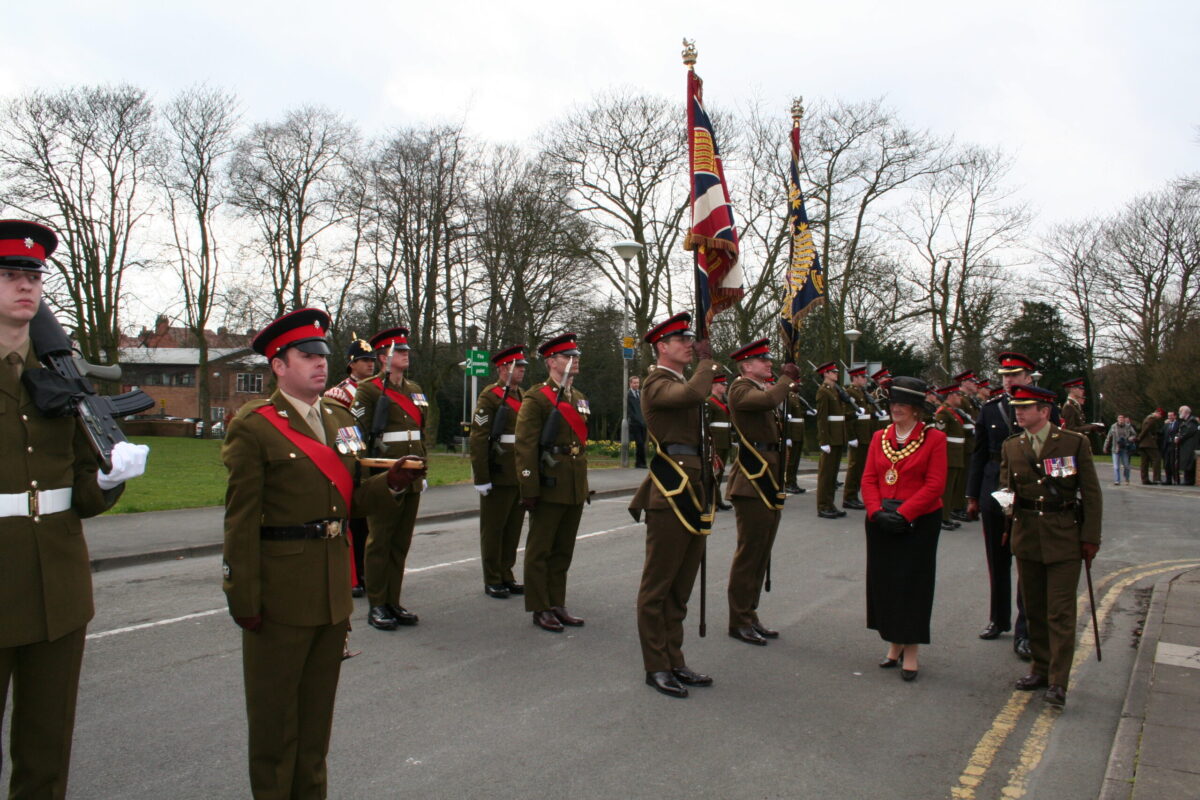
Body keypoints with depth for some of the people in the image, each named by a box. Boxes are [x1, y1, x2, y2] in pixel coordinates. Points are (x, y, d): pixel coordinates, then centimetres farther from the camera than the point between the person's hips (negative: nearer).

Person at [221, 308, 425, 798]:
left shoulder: (340, 418, 10)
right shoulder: (254, 427, -10)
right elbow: (242, 520, -13)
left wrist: (392, 483, -8)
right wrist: (243, 600, -15)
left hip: (334, 588, 6)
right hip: (280, 593, -6)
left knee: (318, 707, 20)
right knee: (274, 714, 10)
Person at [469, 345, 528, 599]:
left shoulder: (523, 397, 15)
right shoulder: (490, 396, -8)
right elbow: (478, 439, -14)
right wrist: (481, 478, -18)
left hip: (521, 477, 7)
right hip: (498, 478, -7)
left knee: (514, 530, 13)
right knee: (493, 530, 4)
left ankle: (506, 576, 24)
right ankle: (492, 581, 14)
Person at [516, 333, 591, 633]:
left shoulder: (579, 398, 14)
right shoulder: (537, 398, -9)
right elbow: (525, 447, -14)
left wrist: (583, 484, 17)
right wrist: (529, 489, -18)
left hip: (575, 489, 7)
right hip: (549, 487, -7)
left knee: (564, 550, 15)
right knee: (540, 550, 4)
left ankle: (557, 604, 25)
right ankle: (540, 609, 14)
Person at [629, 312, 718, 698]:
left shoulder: (683, 382, 19)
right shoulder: (657, 384, -9)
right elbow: (694, 394, -29)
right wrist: (707, 361, -12)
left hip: (695, 492, 9)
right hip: (670, 492, -9)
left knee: (681, 586, 15)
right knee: (658, 586, 1)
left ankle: (675, 661, 25)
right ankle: (657, 668, 10)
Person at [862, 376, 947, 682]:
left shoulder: (934, 438, -5)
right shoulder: (880, 437, 8)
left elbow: (935, 485, -11)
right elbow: (868, 479, 4)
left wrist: (903, 513, -17)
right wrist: (877, 511, -11)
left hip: (918, 522, -4)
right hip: (880, 523, 4)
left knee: (912, 584, 0)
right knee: (883, 582, 9)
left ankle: (911, 652, 12)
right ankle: (894, 645, 24)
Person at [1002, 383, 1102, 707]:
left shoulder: (1075, 443, -4)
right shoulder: (1011, 446, 6)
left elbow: (1091, 494, -2)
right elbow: (1005, 486, 14)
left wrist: (1090, 537, -5)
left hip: (1064, 537, -4)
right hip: (1026, 535, 4)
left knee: (1060, 612, -3)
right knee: (1034, 608, 12)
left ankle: (1058, 681, 2)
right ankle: (1040, 668, 25)